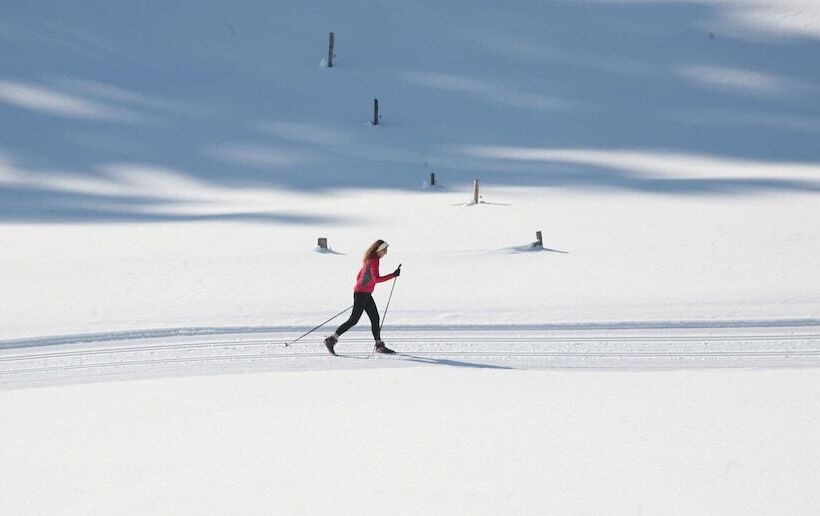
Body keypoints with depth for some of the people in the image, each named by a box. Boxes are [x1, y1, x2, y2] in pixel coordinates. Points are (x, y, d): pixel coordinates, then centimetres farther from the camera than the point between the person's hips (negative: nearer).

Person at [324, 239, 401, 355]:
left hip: (366, 294, 10)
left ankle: (379, 345, 12)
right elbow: (376, 279, -25)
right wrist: (393, 275, -23)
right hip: (362, 293, -10)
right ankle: (331, 340, -6)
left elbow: (359, 276, 21)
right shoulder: (374, 260, -16)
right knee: (354, 320, -8)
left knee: (375, 318, 9)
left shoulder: (369, 259, 13)